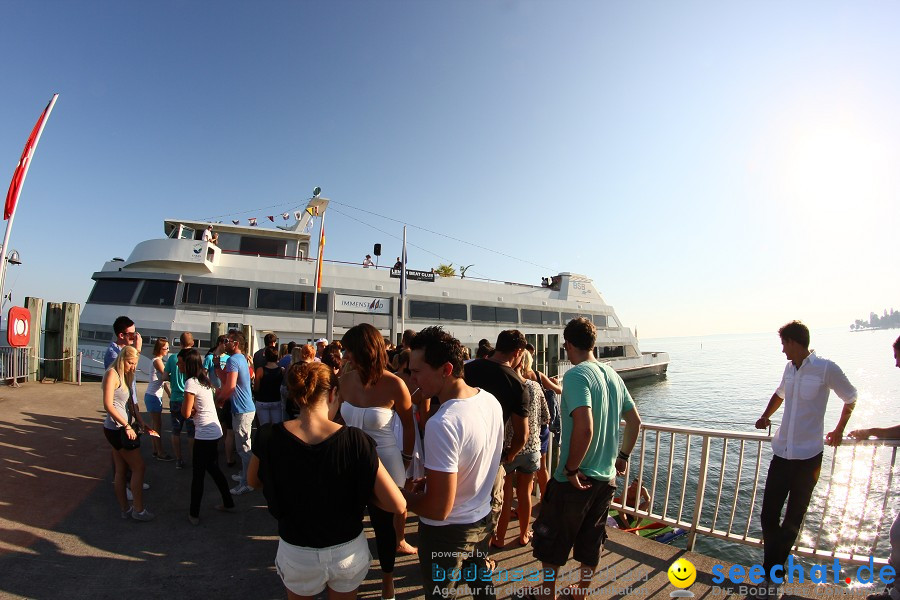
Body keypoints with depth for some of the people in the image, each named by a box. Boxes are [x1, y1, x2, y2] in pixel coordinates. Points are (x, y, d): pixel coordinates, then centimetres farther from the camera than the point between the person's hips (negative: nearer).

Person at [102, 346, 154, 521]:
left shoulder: (125, 375, 13)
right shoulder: (112, 374, -15)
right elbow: (108, 405, -22)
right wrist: (127, 426, -21)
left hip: (121, 428, 9)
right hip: (117, 428, -9)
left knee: (121, 470, 14)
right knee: (138, 467, -2)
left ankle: (125, 509, 23)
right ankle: (139, 510, 7)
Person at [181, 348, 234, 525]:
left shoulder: (191, 382, -16)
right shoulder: (205, 379, 10)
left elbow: (186, 413, -14)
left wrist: (183, 404, 4)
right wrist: (193, 410, -5)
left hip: (204, 434, -9)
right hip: (215, 431, 9)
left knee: (198, 474, 4)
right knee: (213, 468, 21)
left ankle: (194, 514, 15)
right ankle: (228, 502, 30)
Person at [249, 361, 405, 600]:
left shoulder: (269, 437, -18)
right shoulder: (355, 441, -23)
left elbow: (254, 481, 4)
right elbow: (397, 505, -22)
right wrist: (361, 493, -6)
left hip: (297, 555, 1)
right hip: (348, 550, 0)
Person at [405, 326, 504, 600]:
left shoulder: (442, 423, -34)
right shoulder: (491, 401, -7)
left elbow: (439, 508, -29)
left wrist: (400, 494, -12)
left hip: (447, 532, -7)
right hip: (482, 519, 7)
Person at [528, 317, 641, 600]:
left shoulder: (576, 375, -20)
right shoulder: (612, 374, 3)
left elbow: (584, 428, -32)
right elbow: (635, 421, 12)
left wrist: (571, 468, -21)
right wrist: (623, 455, 21)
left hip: (574, 480, -7)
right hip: (606, 478, 7)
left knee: (551, 538, 15)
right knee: (591, 539, 22)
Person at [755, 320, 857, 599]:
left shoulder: (826, 369, -10)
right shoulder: (790, 368, 7)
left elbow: (850, 398, 7)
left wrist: (838, 431, 12)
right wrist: (765, 416, 16)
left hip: (808, 456, -4)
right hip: (782, 453, 4)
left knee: (792, 521, 10)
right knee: (768, 516, 1)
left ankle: (772, 575, 25)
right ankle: (773, 575, 16)